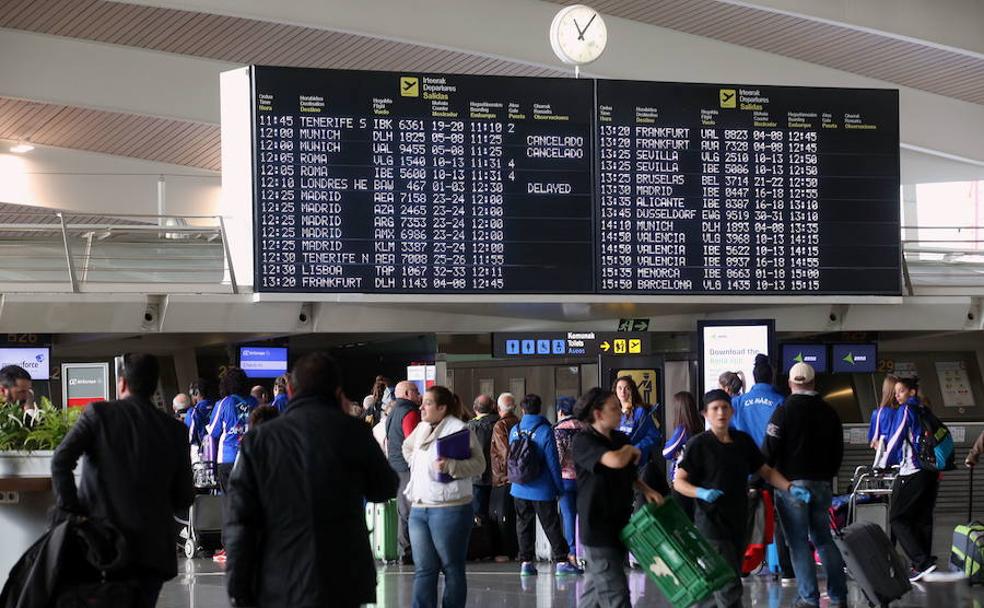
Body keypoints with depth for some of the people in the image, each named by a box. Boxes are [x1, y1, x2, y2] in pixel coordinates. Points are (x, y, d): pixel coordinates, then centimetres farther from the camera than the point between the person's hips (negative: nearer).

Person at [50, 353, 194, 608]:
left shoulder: (98, 413, 1)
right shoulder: (174, 429, 6)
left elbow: (61, 460, -10)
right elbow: (184, 498, 8)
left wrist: (70, 510, -3)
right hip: (152, 549, 1)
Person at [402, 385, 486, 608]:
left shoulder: (458, 429, -9)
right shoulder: (422, 429, 14)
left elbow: (479, 463, -14)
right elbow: (407, 447, 35)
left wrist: (450, 466, -26)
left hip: (449, 508, -7)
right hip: (419, 508, 7)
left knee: (452, 568, 3)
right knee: (423, 570, 6)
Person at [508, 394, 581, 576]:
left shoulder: (515, 430, 0)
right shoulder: (545, 431, -13)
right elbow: (553, 462, -10)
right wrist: (559, 486, -2)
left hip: (519, 489, 4)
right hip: (542, 489, -4)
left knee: (524, 525, 11)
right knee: (552, 525, 3)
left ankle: (526, 562, 10)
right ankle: (561, 560, 2)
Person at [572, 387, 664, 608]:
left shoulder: (621, 439, 7)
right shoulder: (583, 441, -16)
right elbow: (615, 461, -34)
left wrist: (646, 490, 5)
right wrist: (631, 450, -12)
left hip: (619, 522, 7)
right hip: (597, 526, -7)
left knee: (598, 584, 18)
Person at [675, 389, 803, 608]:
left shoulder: (743, 440, 8)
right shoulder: (698, 444, -7)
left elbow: (766, 471, 15)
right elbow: (679, 482, -8)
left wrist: (790, 488, -1)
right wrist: (702, 493, -26)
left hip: (738, 522, 6)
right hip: (712, 523, -6)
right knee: (730, 589, -11)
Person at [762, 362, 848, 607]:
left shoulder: (785, 410, -8)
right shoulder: (829, 412, 9)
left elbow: (769, 450, -12)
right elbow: (838, 451, 17)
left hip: (791, 484, -5)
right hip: (822, 484, 5)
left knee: (798, 542, -2)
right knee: (824, 539, 13)